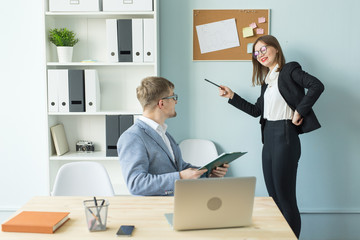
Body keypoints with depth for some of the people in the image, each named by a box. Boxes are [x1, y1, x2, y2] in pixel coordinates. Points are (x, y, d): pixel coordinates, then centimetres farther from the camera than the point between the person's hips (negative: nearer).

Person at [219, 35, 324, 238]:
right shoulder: (267, 80, 18)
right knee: (273, 194, 12)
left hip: (285, 134, -8)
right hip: (268, 136, 8)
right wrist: (232, 96, 16)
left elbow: (317, 85, -18)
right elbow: (257, 110, 18)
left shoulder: (290, 70, -4)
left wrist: (299, 112, -18)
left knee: (285, 196, -5)